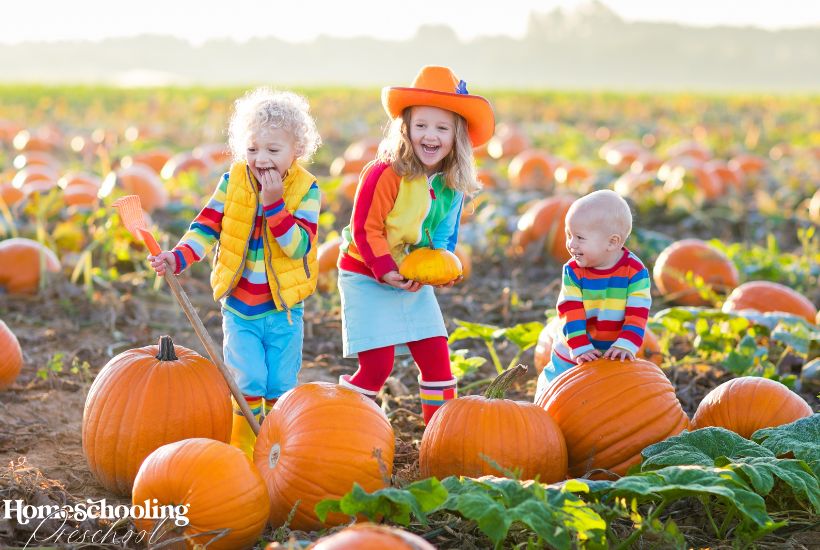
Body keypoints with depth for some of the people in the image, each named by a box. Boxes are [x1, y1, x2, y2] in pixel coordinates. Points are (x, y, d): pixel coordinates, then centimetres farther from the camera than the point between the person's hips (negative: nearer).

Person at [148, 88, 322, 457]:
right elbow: (206, 226, -4)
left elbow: (299, 246, -20)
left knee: (281, 389, 7)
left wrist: (274, 204, -28)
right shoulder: (233, 182, -4)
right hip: (238, 307, 0)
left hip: (284, 309, 0)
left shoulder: (306, 190, -10)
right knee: (248, 382, -10)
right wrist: (178, 257, -20)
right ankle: (241, 452, 7)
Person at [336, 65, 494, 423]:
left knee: (437, 359, 5)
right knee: (377, 365, -8)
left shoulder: (453, 183, -2)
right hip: (367, 277, -6)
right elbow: (365, 229, -19)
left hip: (415, 282, 6)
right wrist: (388, 272, -25)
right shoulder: (385, 174, -22)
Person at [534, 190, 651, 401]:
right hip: (572, 354, 1)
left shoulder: (635, 271, -15)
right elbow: (570, 313, -18)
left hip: (614, 355, -1)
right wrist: (581, 348, -27)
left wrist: (625, 346, -30)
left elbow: (638, 313, -17)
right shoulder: (572, 271, -12)